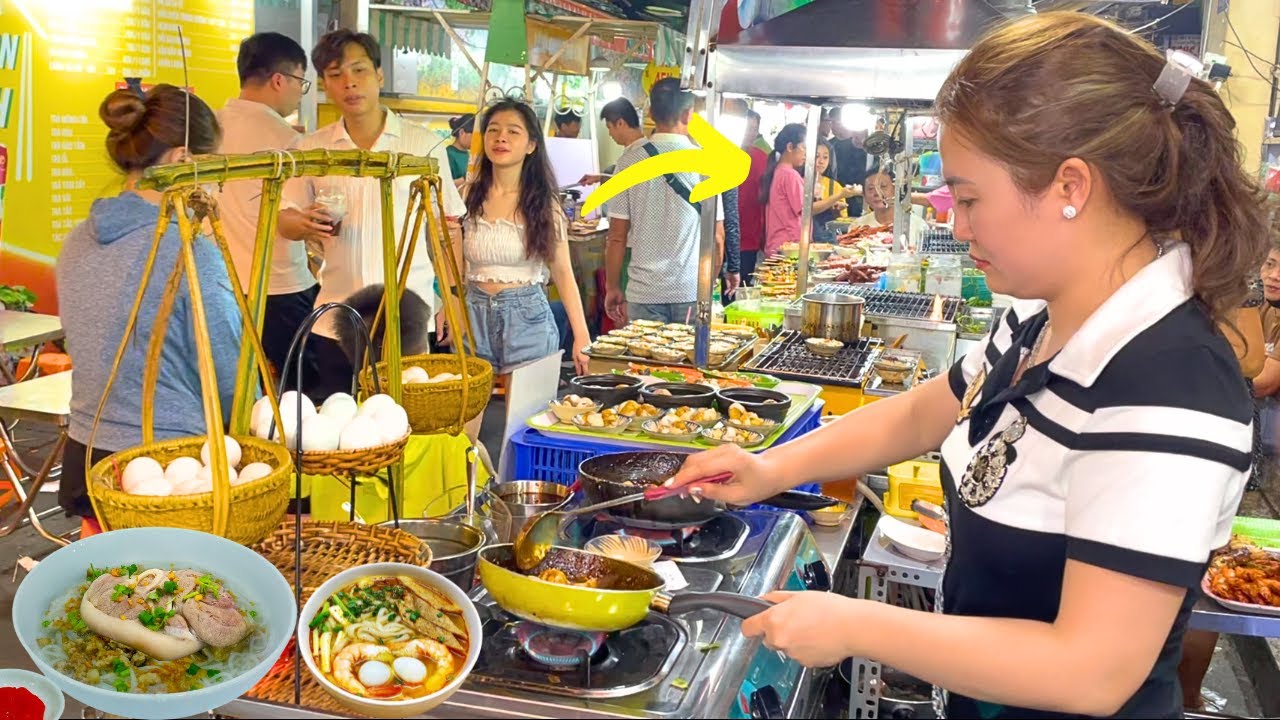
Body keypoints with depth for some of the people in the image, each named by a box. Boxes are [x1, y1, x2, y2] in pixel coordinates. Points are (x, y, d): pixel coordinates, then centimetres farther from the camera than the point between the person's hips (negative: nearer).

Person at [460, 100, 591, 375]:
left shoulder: (544, 204, 0)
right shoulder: (469, 199, 3)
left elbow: (563, 272, 0)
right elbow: (456, 269, 5)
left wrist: (581, 337, -6)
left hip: (527, 319, -1)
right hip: (475, 319, 2)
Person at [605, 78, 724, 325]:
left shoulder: (631, 160, -3)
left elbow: (617, 235, -1)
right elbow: (717, 236, 1)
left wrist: (612, 287, 10)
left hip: (644, 292, 0)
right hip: (692, 291, 0)